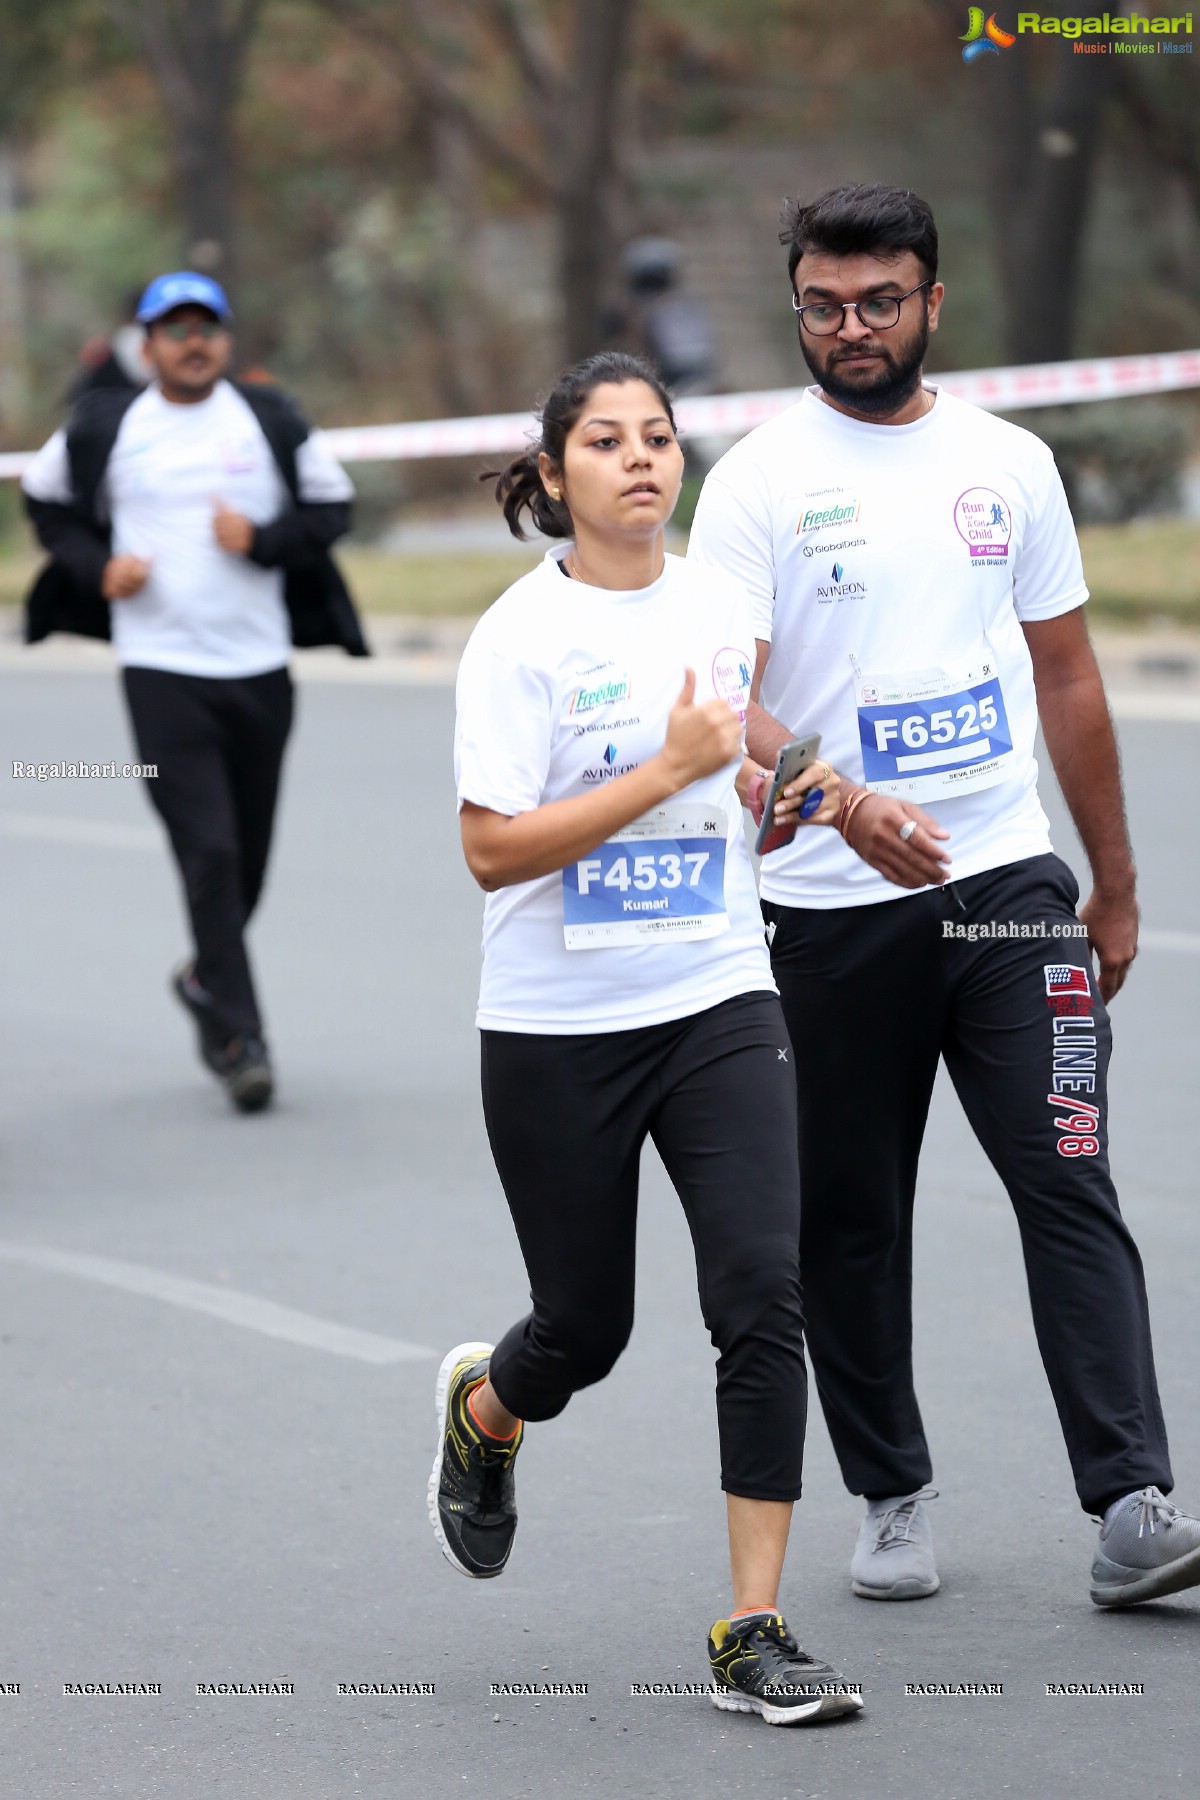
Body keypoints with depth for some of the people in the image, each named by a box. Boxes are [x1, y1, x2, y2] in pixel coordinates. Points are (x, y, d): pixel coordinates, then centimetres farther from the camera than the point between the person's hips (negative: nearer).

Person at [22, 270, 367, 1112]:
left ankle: (208, 979, 38)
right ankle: (239, 1038, -8)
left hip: (259, 665, 2)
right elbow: (48, 499, 16)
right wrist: (96, 567, -1)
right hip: (161, 669, -2)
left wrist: (263, 539, -8)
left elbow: (332, 505, 10)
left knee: (248, 858, 10)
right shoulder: (104, 427, 3)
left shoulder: (271, 421, 5)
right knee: (209, 852, -12)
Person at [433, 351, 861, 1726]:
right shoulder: (520, 635, -12)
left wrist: (784, 788, 0)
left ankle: (754, 1634, -7)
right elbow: (492, 849, -19)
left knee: (763, 1293, -13)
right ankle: (480, 1412, 47)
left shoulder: (719, 606, 5)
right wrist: (669, 767, -22)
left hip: (717, 1005, 3)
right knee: (586, 1326, 8)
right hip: (556, 1030, -3)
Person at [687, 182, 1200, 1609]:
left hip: (1010, 883, 2)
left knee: (1070, 1186, -8)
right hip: (831, 906, -2)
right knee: (849, 1219, 7)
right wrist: (843, 806, -33)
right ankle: (891, 1500, 21)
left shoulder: (1008, 462, 8)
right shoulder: (759, 477, -3)